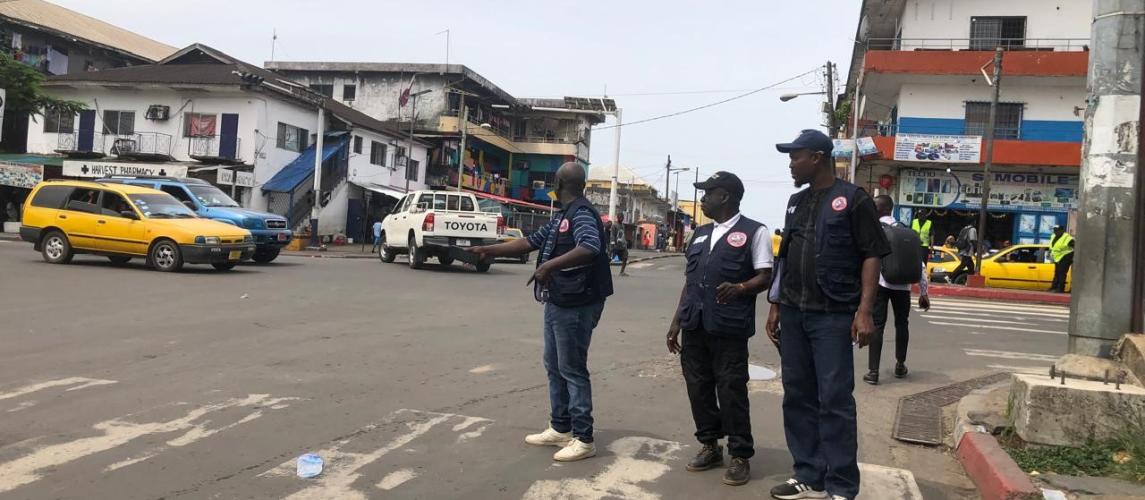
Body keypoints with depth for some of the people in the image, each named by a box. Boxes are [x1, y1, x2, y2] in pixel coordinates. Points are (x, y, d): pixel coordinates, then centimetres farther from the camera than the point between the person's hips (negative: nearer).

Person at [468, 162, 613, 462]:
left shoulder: (582, 214, -16)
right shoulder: (562, 216, 15)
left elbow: (590, 249, -34)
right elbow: (530, 242, 20)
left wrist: (550, 265, -36)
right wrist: (489, 251, 19)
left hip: (576, 306, -10)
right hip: (558, 303, 10)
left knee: (573, 370, -5)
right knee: (555, 367, 16)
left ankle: (583, 440, 3)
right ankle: (560, 429, 27)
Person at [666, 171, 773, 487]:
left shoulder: (753, 232, -1)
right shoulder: (701, 234, 19)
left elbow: (764, 277, -6)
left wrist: (739, 288, -26)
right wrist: (677, 320, 16)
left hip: (728, 328, -6)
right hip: (695, 325, 6)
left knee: (731, 391, -2)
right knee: (698, 387, 10)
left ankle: (740, 456, 10)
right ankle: (710, 446, 25)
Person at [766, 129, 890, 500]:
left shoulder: (853, 199, -4)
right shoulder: (796, 202, 15)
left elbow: (872, 256, -7)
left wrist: (864, 310, -15)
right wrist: (776, 305, 14)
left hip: (833, 316, -6)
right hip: (793, 314, 7)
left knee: (835, 401, -5)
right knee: (798, 398, 8)